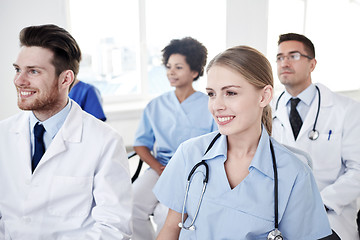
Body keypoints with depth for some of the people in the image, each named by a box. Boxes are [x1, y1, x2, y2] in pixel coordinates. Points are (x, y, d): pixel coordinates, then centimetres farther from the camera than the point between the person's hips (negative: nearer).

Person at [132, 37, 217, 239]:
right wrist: (159, 168, -4)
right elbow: (141, 144, 14)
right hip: (161, 168, 4)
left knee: (166, 212, -29)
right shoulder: (155, 106, 13)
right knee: (132, 205, -23)